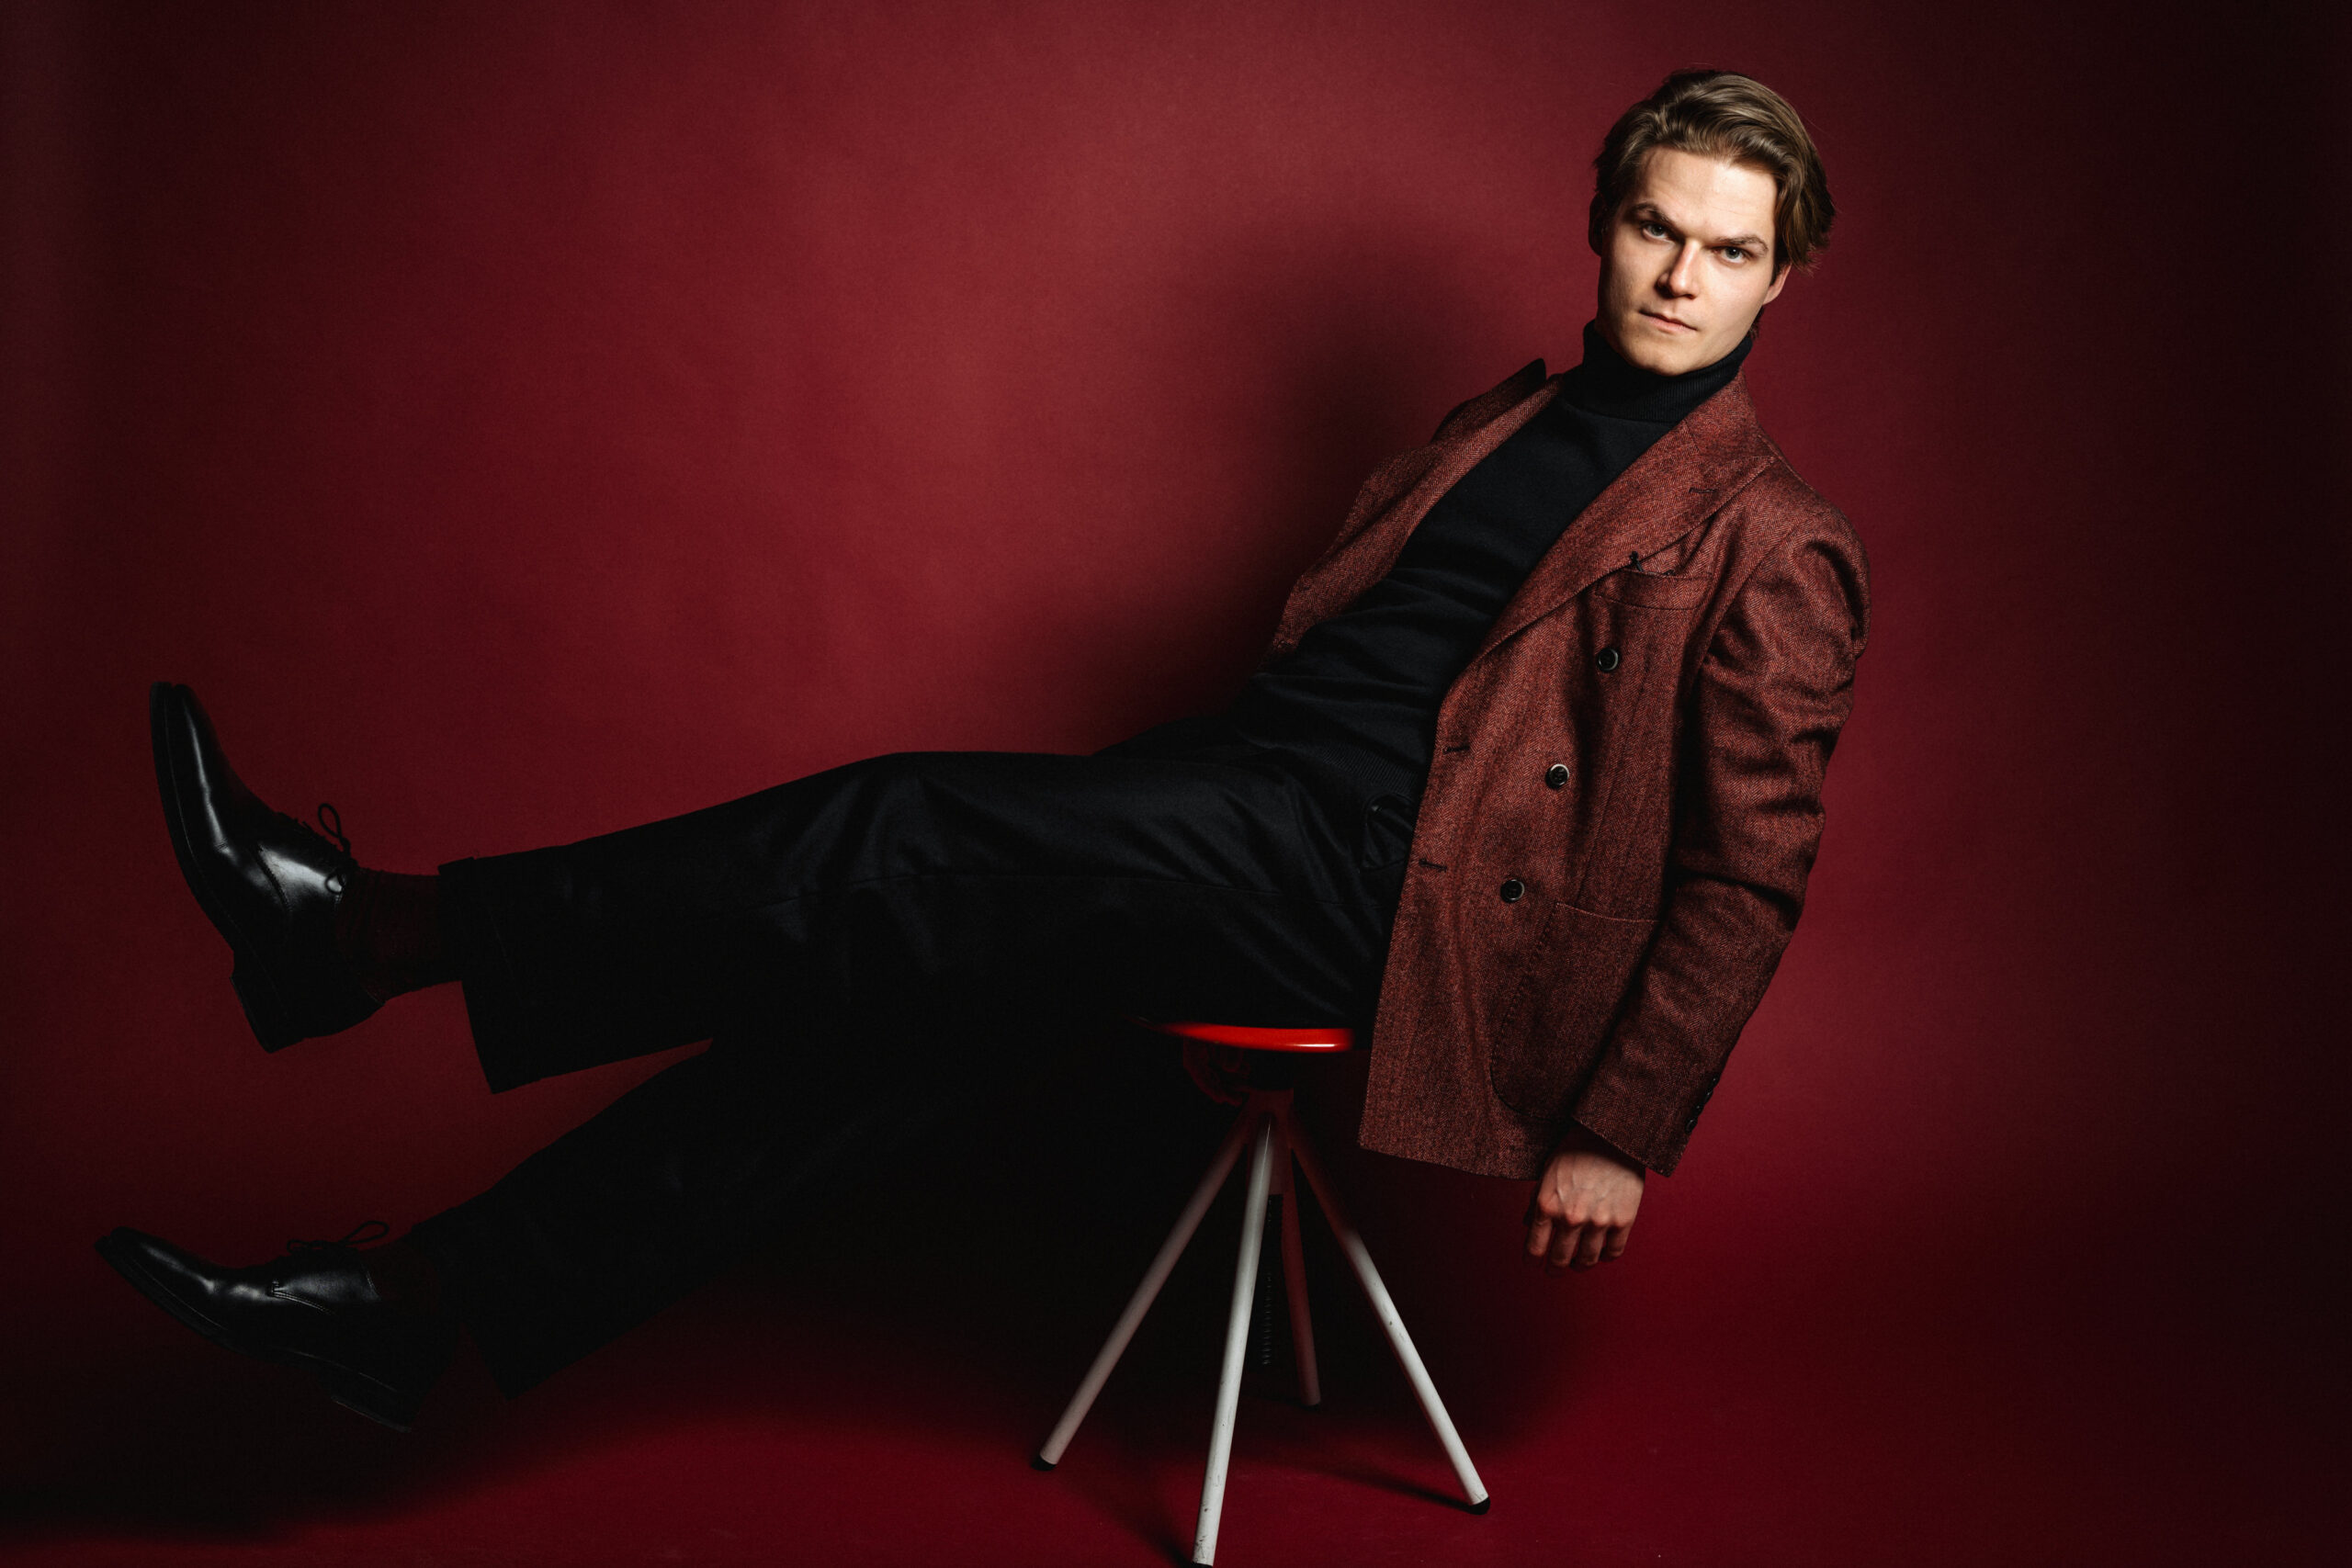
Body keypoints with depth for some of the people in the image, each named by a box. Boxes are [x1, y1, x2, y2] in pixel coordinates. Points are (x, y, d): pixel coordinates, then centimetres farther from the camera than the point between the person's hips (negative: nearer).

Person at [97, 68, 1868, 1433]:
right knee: (877, 991, -10)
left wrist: (1623, 1134, -8)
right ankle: (417, 1300, -7)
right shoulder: (1508, 422, 22)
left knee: (905, 845, -22)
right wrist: (1166, 783, 17)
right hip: (1261, 810, 7)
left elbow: (1753, 872, -5)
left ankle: (384, 929, -18)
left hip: (1373, 875, -7)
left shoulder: (1776, 549, -1)